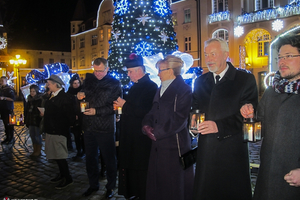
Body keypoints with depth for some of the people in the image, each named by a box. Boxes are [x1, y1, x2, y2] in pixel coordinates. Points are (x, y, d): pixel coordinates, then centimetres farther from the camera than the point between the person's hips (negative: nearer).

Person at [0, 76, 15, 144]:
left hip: (8, 109, -7)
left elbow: (13, 98, -16)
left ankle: (11, 138, 7)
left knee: (9, 124, -1)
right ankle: (7, 137, 20)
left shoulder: (9, 89, -10)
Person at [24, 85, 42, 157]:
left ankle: (38, 151, 10)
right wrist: (26, 119, 11)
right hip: (30, 121, 7)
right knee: (32, 135, 11)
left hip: (37, 121, -7)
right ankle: (35, 150, 21)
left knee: (37, 135, 0)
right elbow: (26, 110, 16)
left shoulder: (40, 100, -10)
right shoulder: (29, 99, 11)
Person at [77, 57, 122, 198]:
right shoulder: (89, 78, 8)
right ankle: (93, 185, 32)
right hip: (88, 125, 5)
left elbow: (115, 106, -10)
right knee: (90, 157, 15)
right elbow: (83, 92, 21)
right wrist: (80, 95, -2)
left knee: (109, 158, 6)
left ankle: (110, 187, 23)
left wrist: (97, 111, -18)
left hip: (105, 127, -5)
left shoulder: (114, 84, -6)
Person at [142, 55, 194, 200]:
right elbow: (153, 112, 16)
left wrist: (158, 132, -14)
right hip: (158, 144, 7)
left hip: (175, 145, -7)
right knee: (156, 183, 14)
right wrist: (146, 125, -4)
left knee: (175, 188, 7)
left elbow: (178, 119, -18)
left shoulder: (183, 90, -10)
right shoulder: (161, 90, 15)